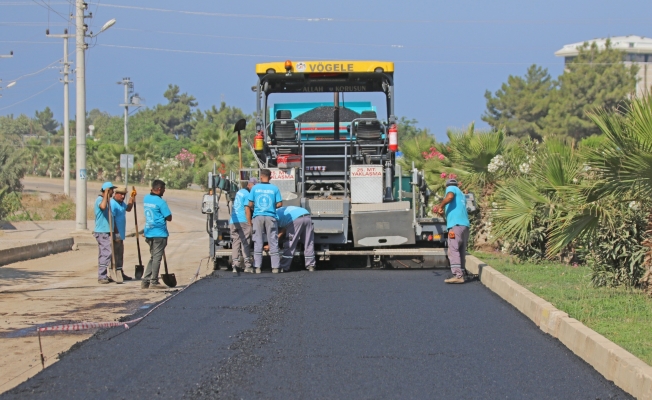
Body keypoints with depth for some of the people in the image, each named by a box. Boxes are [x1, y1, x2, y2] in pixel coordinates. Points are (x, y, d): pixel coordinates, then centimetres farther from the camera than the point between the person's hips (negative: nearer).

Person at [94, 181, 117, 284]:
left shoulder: (104, 199, 18)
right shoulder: (99, 199, -13)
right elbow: (103, 206, -38)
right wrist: (106, 194, -31)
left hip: (105, 231, 10)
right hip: (102, 232, -10)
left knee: (103, 254, 12)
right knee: (106, 253, -12)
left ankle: (103, 276, 17)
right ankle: (102, 276, -12)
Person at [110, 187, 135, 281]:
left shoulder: (121, 203, 13)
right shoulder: (113, 204, -17)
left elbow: (128, 209, 32)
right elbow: (111, 219, -21)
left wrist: (131, 199, 14)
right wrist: (115, 234, -23)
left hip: (120, 234, 10)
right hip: (116, 234, -10)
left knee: (120, 255, 16)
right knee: (115, 255, -6)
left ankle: (120, 273, 25)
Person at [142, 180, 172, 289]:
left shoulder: (146, 198, 10)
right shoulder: (160, 202, -15)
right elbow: (169, 218, -12)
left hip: (149, 232, 8)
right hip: (159, 233, -8)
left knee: (153, 257, 14)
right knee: (157, 258, -2)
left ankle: (145, 281, 10)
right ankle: (153, 282, 0)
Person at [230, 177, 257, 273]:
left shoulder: (239, 192, 19)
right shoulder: (247, 194, -6)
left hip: (233, 221, 7)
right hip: (243, 221, -7)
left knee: (235, 243, 4)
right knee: (245, 243, -5)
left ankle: (235, 264, -2)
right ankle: (247, 266, -7)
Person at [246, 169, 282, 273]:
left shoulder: (255, 188, 2)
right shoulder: (274, 189, 1)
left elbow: (250, 205, 2)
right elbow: (279, 204, -1)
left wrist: (249, 220, 16)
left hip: (258, 217, 0)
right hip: (271, 217, 0)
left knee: (258, 243, 4)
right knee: (273, 242, 4)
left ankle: (257, 267, 1)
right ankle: (275, 267, 3)